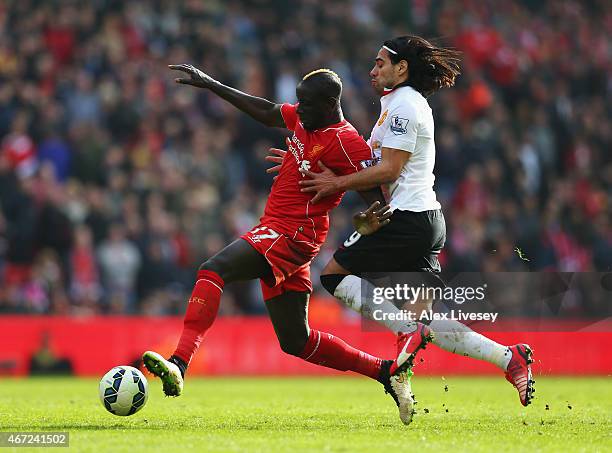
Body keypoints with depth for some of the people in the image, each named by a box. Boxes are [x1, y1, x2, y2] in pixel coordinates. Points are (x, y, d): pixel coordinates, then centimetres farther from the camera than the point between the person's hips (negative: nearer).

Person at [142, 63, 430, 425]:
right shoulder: (305, 118, 10)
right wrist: (209, 84, 26)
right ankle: (388, 372, 21)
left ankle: (179, 364, -39)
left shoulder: (346, 143, -15)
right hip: (276, 232, 10)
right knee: (297, 342, 14)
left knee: (213, 270, -26)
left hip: (292, 234, -10)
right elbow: (267, 112, 25)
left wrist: (372, 219, -36)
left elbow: (378, 200, -14)